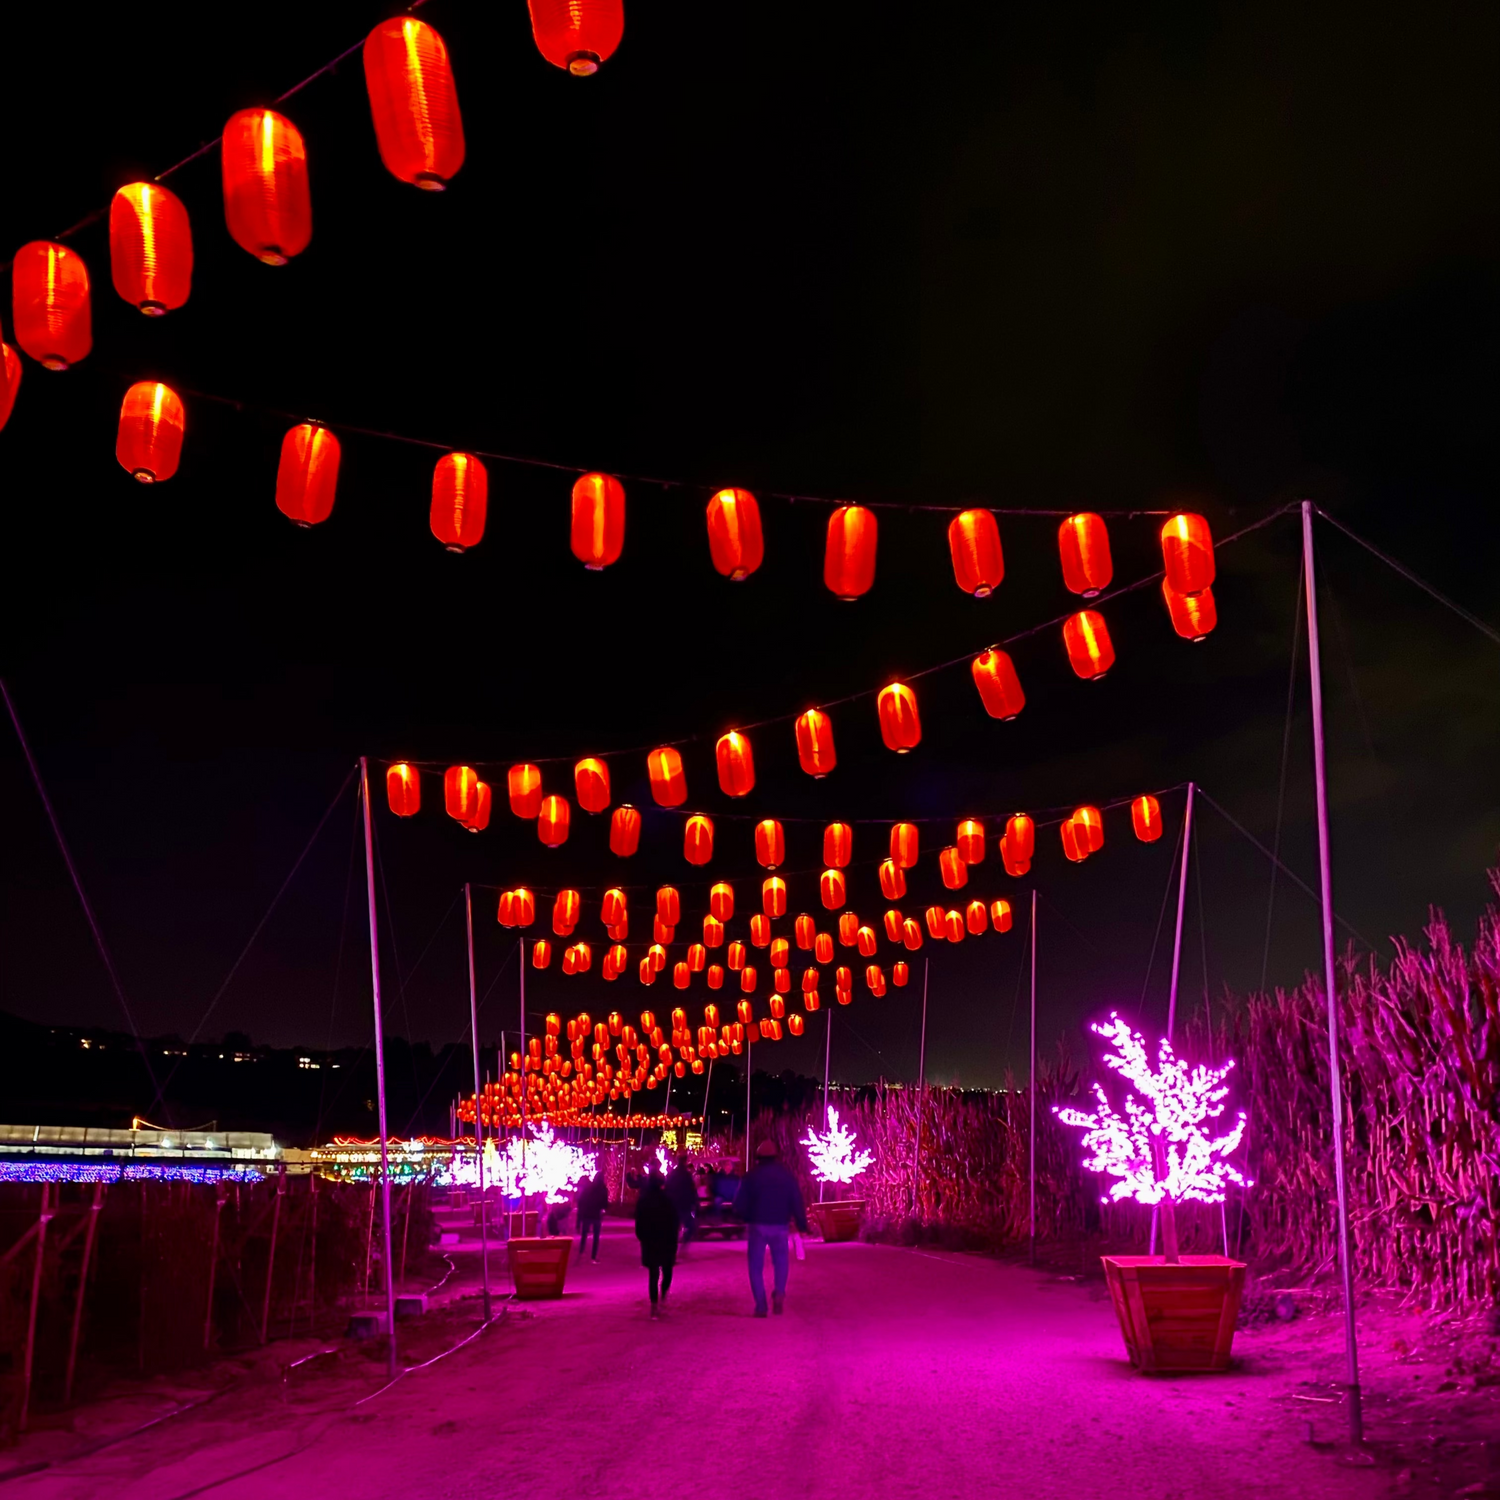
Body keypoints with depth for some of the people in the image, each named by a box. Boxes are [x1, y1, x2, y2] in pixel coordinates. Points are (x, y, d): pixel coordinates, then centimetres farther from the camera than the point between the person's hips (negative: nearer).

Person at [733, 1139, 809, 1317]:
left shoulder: (751, 1177, -2)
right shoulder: (788, 1177, 4)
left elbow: (740, 1204, -3)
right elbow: (797, 1204, 0)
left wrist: (744, 1217, 16)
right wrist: (802, 1225, 6)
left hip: (758, 1226, -2)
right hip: (780, 1227, 2)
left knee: (756, 1266, 7)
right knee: (780, 1262, 18)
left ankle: (761, 1306, -1)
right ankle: (779, 1293, -6)